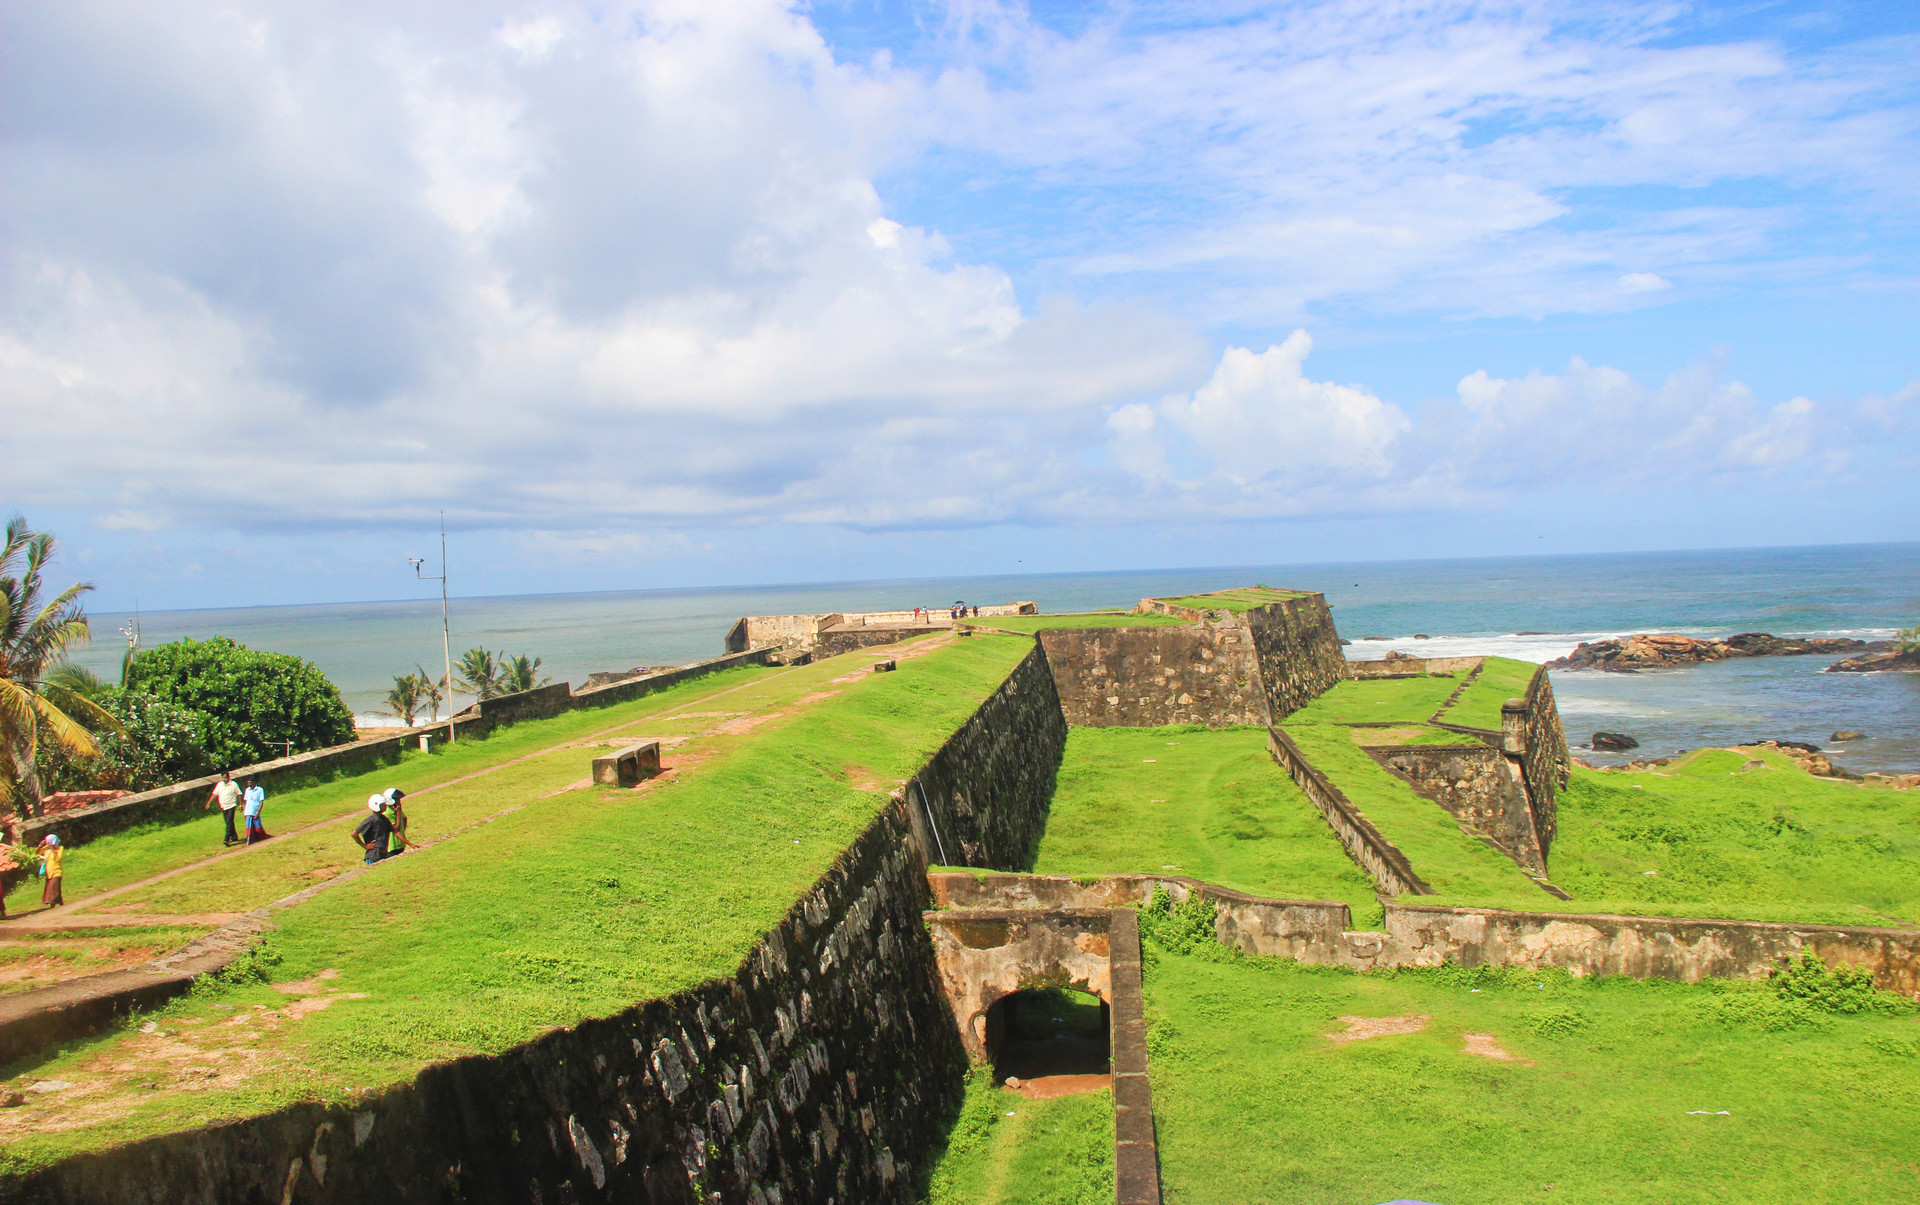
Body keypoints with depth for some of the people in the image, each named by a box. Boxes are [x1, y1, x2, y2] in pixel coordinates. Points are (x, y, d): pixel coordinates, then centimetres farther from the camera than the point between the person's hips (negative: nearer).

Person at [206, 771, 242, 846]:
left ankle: (226, 839, -19)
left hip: (231, 806, -6)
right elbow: (215, 794, 11)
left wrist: (240, 805, -5)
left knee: (229, 822, -13)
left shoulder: (234, 784, -6)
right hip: (223, 807, 6)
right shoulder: (219, 784, 7)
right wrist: (209, 803, 4)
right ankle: (234, 837, 24)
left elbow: (239, 795, -2)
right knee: (228, 823, 12)